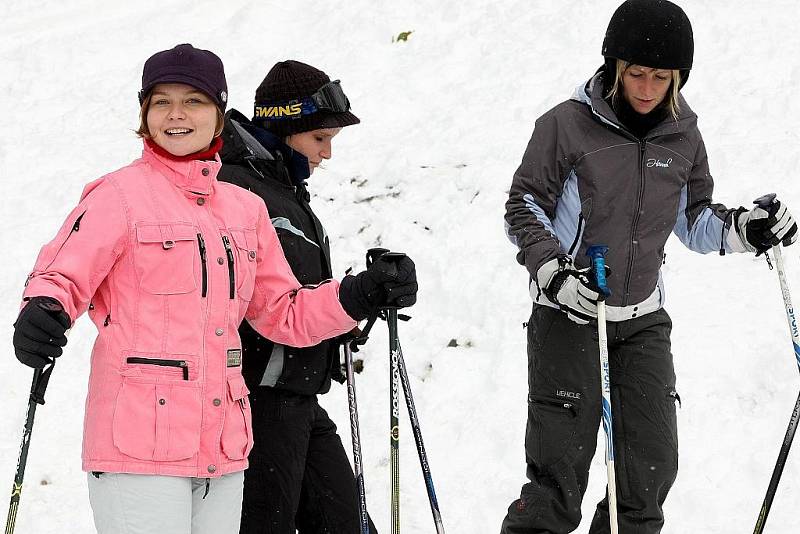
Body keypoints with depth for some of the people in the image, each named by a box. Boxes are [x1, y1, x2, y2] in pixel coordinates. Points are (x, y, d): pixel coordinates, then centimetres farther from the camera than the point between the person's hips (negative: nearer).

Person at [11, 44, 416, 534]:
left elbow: (284, 314, 19)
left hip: (221, 450, 6)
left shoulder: (246, 208, 15)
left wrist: (364, 294, 5)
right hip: (139, 442, -6)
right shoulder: (120, 195, -2)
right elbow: (61, 278, -10)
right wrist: (42, 314, -32)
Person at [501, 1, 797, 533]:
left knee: (652, 468, 4)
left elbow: (694, 219, 14)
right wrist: (553, 270, -20)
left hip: (645, 322, 5)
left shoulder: (683, 135, 4)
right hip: (570, 315, -5)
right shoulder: (568, 125, -10)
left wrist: (744, 229, -5)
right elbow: (525, 207, -5)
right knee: (560, 473, -8)